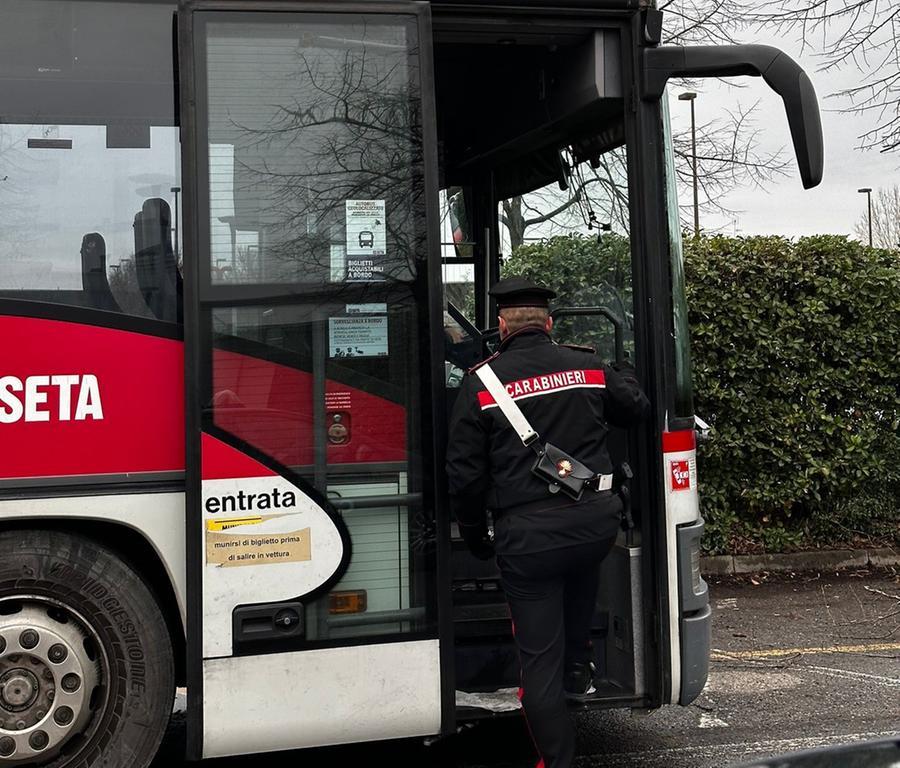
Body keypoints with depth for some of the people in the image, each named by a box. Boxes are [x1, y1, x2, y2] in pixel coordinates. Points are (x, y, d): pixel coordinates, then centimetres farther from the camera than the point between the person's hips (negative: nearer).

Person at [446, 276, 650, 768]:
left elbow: (465, 474, -2)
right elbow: (636, 409, 25)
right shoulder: (588, 367, 6)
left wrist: (475, 537, 13)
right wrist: (620, 374, 45)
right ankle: (578, 670, 39)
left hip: (526, 536, -4)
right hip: (597, 523, 4)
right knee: (580, 565, 39)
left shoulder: (481, 382, -3)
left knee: (539, 658, 6)